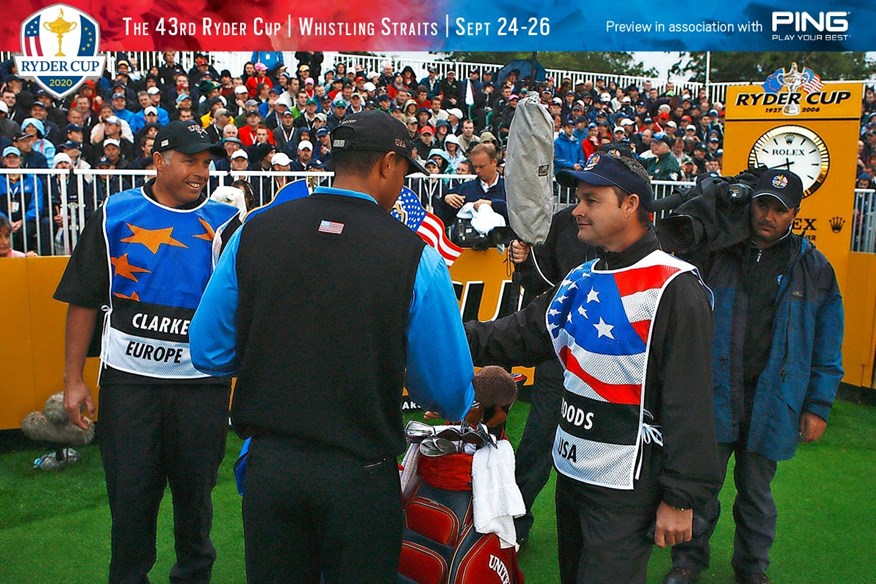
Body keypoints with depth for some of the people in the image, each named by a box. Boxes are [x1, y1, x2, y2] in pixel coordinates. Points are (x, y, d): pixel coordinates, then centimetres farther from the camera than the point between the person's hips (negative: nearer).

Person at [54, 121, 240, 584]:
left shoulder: (224, 221, 1)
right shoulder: (114, 215, 1)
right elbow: (84, 301, 4)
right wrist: (73, 380, 2)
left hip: (201, 381, 1)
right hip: (128, 378, 0)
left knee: (195, 490, 14)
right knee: (130, 493, 8)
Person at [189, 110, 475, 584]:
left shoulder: (255, 233, -5)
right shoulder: (415, 255, -13)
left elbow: (209, 352, 1)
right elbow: (448, 392, -9)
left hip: (268, 461, 3)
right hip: (360, 473, -2)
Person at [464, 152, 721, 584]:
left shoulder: (675, 289, -16)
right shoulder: (580, 280, 8)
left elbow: (689, 402, -19)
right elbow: (522, 334, 7)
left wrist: (681, 497, -18)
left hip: (625, 487, -8)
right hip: (570, 470, 8)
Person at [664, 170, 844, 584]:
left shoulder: (813, 267, 2)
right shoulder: (716, 254, 0)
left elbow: (827, 346, 5)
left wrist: (818, 406, 1)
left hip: (772, 402, 1)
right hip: (713, 395, 0)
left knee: (756, 492, 15)